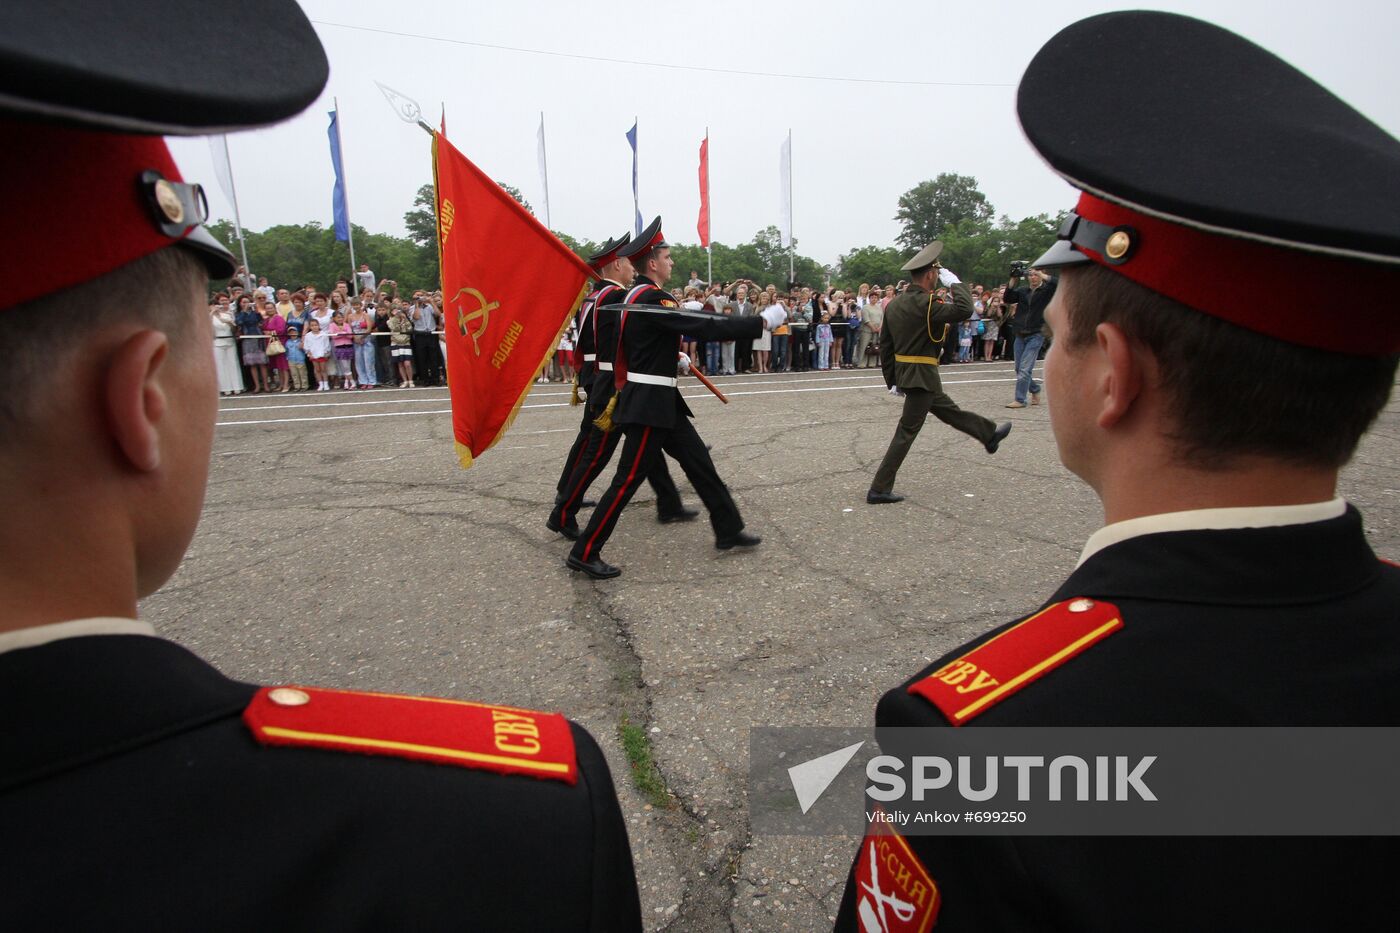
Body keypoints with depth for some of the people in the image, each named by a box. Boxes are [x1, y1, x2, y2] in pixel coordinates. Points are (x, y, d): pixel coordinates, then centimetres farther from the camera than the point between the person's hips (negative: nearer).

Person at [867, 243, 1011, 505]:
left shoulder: (894, 304, 6)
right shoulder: (924, 303, -21)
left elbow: (885, 346, 9)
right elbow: (965, 309, -29)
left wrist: (892, 381, 16)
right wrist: (954, 282, -13)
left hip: (904, 375, 9)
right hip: (922, 378, -9)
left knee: (949, 410, 26)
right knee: (907, 432, -3)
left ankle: (989, 435, 48)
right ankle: (879, 490, 0)